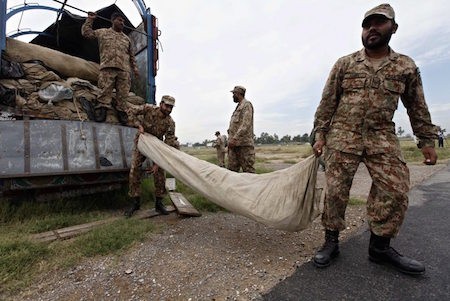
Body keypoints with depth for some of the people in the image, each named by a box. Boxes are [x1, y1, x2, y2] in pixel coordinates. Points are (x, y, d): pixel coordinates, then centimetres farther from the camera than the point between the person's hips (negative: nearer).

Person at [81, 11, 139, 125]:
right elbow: (86, 32, 21)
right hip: (107, 67, -2)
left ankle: (121, 112, -2)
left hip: (124, 69, 2)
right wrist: (90, 19, 21)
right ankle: (101, 110, -12)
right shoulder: (103, 32, 21)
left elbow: (131, 55, 26)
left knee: (123, 93, -5)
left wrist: (135, 68, 14)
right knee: (105, 90, -12)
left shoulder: (126, 38, 28)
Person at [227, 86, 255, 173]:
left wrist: (234, 138, -22)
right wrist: (230, 139, 17)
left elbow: (246, 124, -16)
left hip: (244, 143, -9)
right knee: (232, 168, 7)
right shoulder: (238, 106, 24)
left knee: (248, 170, -6)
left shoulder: (247, 104, -3)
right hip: (234, 144, 9)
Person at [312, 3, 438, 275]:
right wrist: (320, 135, -5)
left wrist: (427, 140, 10)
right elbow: (327, 102, 2)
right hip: (343, 135, -2)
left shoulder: (407, 66, 11)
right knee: (336, 189, -4)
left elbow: (417, 108, 15)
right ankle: (331, 241, 10)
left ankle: (380, 246, 15)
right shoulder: (344, 64, 7)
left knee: (395, 191, -3)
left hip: (383, 138, 2)